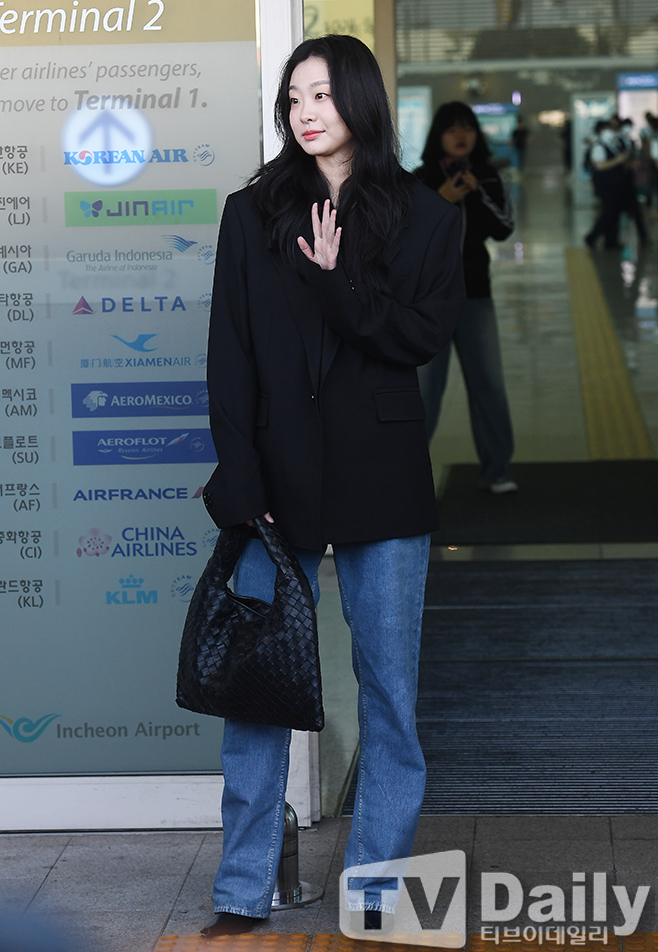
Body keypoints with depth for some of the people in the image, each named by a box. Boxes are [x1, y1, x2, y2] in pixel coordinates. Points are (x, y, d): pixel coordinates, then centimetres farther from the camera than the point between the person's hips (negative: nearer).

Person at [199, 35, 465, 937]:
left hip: (380, 479, 0)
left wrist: (333, 280, -13)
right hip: (278, 474, 0)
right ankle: (244, 892, 11)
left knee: (389, 683, 5)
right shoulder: (253, 213, 7)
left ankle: (380, 884, 16)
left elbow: (425, 334, -6)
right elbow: (230, 356, 1)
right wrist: (242, 480, -7)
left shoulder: (424, 217, 6)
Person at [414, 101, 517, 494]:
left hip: (475, 292, 3)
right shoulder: (420, 180, -3)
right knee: (426, 386, -3)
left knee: (488, 381, 4)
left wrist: (477, 194, -15)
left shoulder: (488, 179, 6)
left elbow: (504, 229, -3)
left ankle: (496, 469, 14)